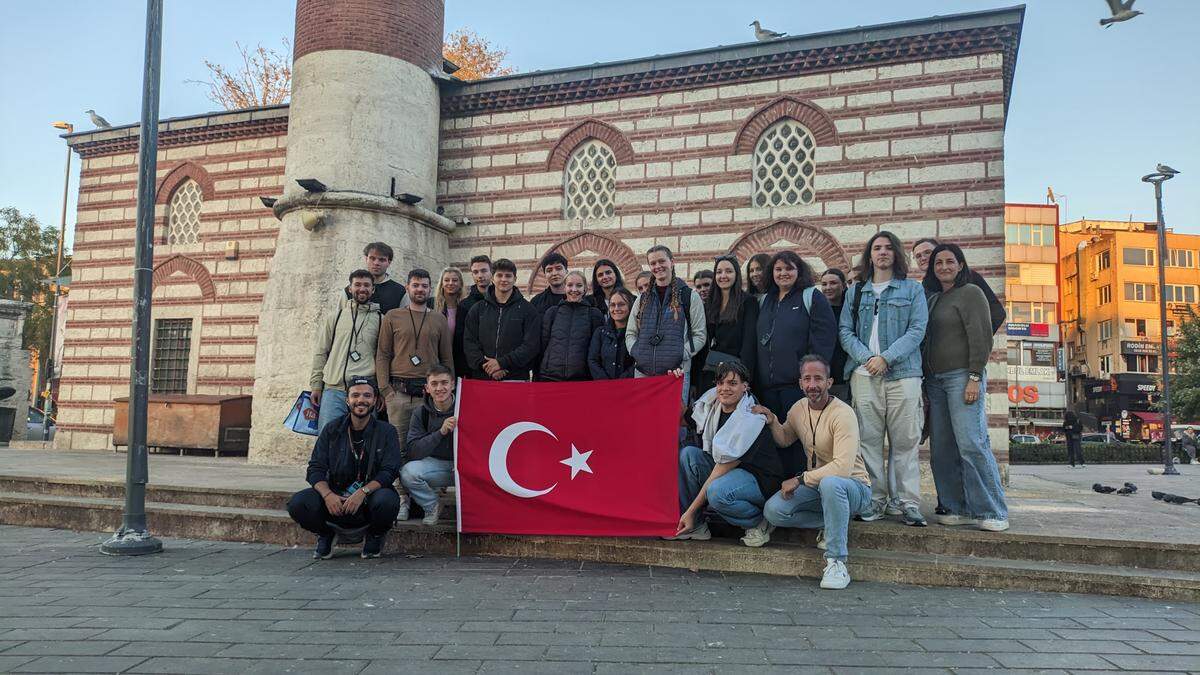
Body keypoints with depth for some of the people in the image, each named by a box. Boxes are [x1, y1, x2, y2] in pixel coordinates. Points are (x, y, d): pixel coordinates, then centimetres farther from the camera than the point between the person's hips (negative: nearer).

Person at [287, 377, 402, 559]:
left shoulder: (386, 432, 0)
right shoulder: (332, 430, 6)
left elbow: (389, 471, -9)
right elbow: (315, 469, 0)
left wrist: (363, 492, -27)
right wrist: (328, 495, -21)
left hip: (370, 497, -2)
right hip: (336, 499, 2)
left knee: (387, 500, -35)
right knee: (297, 504, -24)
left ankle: (375, 536, 1)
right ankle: (325, 534, 9)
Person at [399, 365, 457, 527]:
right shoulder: (421, 412, -3)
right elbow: (412, 451, -12)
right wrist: (440, 432, -24)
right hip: (435, 464, 2)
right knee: (407, 472, -28)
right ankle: (432, 506, 2)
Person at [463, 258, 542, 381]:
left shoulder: (528, 310, 5)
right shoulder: (478, 309, 13)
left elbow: (532, 345, -5)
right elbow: (469, 342, 6)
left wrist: (502, 363, -13)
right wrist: (483, 364, -11)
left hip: (516, 377, -2)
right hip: (482, 377, 2)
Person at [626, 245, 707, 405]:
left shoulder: (690, 296, 4)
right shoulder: (643, 299, 15)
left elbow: (699, 335, 1)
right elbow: (630, 333, 17)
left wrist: (681, 355, -12)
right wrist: (636, 352, -2)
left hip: (676, 372, -3)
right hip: (642, 372, 4)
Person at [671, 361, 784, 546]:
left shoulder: (750, 420, -23)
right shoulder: (713, 405, -1)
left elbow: (722, 469, -23)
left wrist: (691, 511, -20)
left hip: (760, 480, -8)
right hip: (728, 472, 8)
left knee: (717, 492, -36)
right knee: (687, 453, -14)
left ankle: (759, 522, -5)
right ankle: (696, 526, -6)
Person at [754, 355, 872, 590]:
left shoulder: (843, 414, -20)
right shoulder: (799, 408, 3)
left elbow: (843, 467, -30)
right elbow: (785, 439, 22)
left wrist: (801, 479, -25)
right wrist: (772, 421, 1)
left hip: (854, 486, -6)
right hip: (816, 483, 6)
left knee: (830, 483, -42)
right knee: (773, 510, -18)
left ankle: (836, 563, -29)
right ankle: (831, 524, 1)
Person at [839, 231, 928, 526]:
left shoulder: (913, 289, 11)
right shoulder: (855, 292, 17)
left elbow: (917, 330, -1)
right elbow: (845, 331, 8)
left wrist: (886, 358, -12)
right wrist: (867, 357, -9)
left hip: (902, 373, -2)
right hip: (864, 374, 2)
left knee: (904, 441, -2)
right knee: (868, 439, 1)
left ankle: (907, 502, 4)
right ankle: (876, 499, 8)